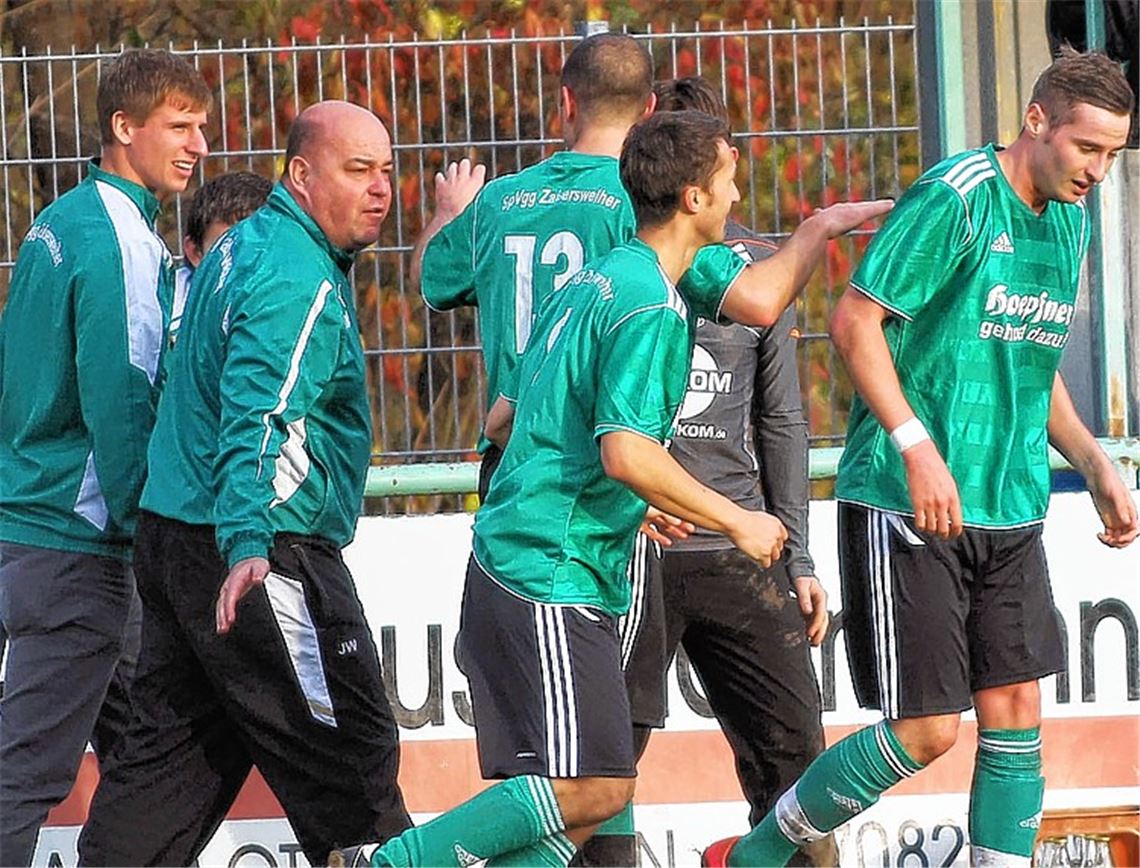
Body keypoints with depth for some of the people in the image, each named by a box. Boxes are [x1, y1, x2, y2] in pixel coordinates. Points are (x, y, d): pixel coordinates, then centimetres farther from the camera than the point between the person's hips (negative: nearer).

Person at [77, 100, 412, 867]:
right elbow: (259, 418, -32)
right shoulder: (299, 280, -18)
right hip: (264, 558, -10)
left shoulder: (244, 248, 15)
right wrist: (247, 547, -44)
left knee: (173, 747, 12)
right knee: (348, 757, -2)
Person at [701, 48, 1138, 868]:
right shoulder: (954, 200, -14)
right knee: (925, 730, -7)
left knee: (1016, 715, 2)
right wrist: (918, 448, -24)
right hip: (904, 509, -8)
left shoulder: (1070, 218, 12)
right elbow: (854, 318, -17)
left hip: (1009, 513, 8)